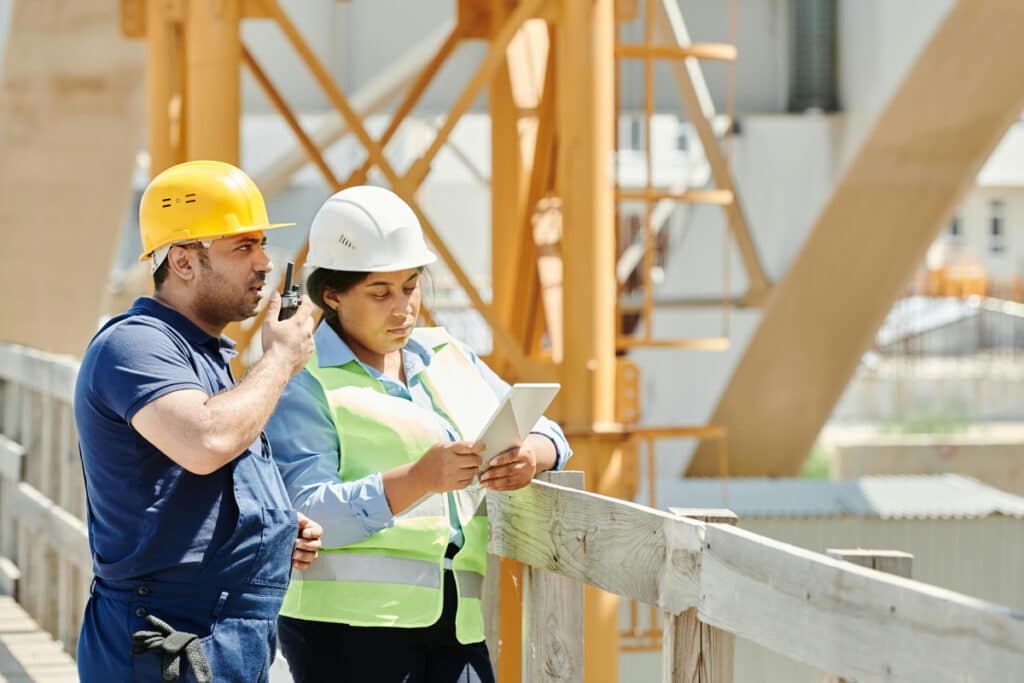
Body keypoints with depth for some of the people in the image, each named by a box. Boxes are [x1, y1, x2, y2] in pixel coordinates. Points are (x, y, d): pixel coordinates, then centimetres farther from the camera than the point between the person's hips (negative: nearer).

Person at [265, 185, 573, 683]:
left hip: (458, 625, 6)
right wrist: (419, 479, -26)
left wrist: (531, 455, -7)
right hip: (352, 623, -6)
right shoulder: (305, 384, -2)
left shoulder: (448, 357, 19)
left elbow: (542, 432, 18)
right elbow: (306, 515, -14)